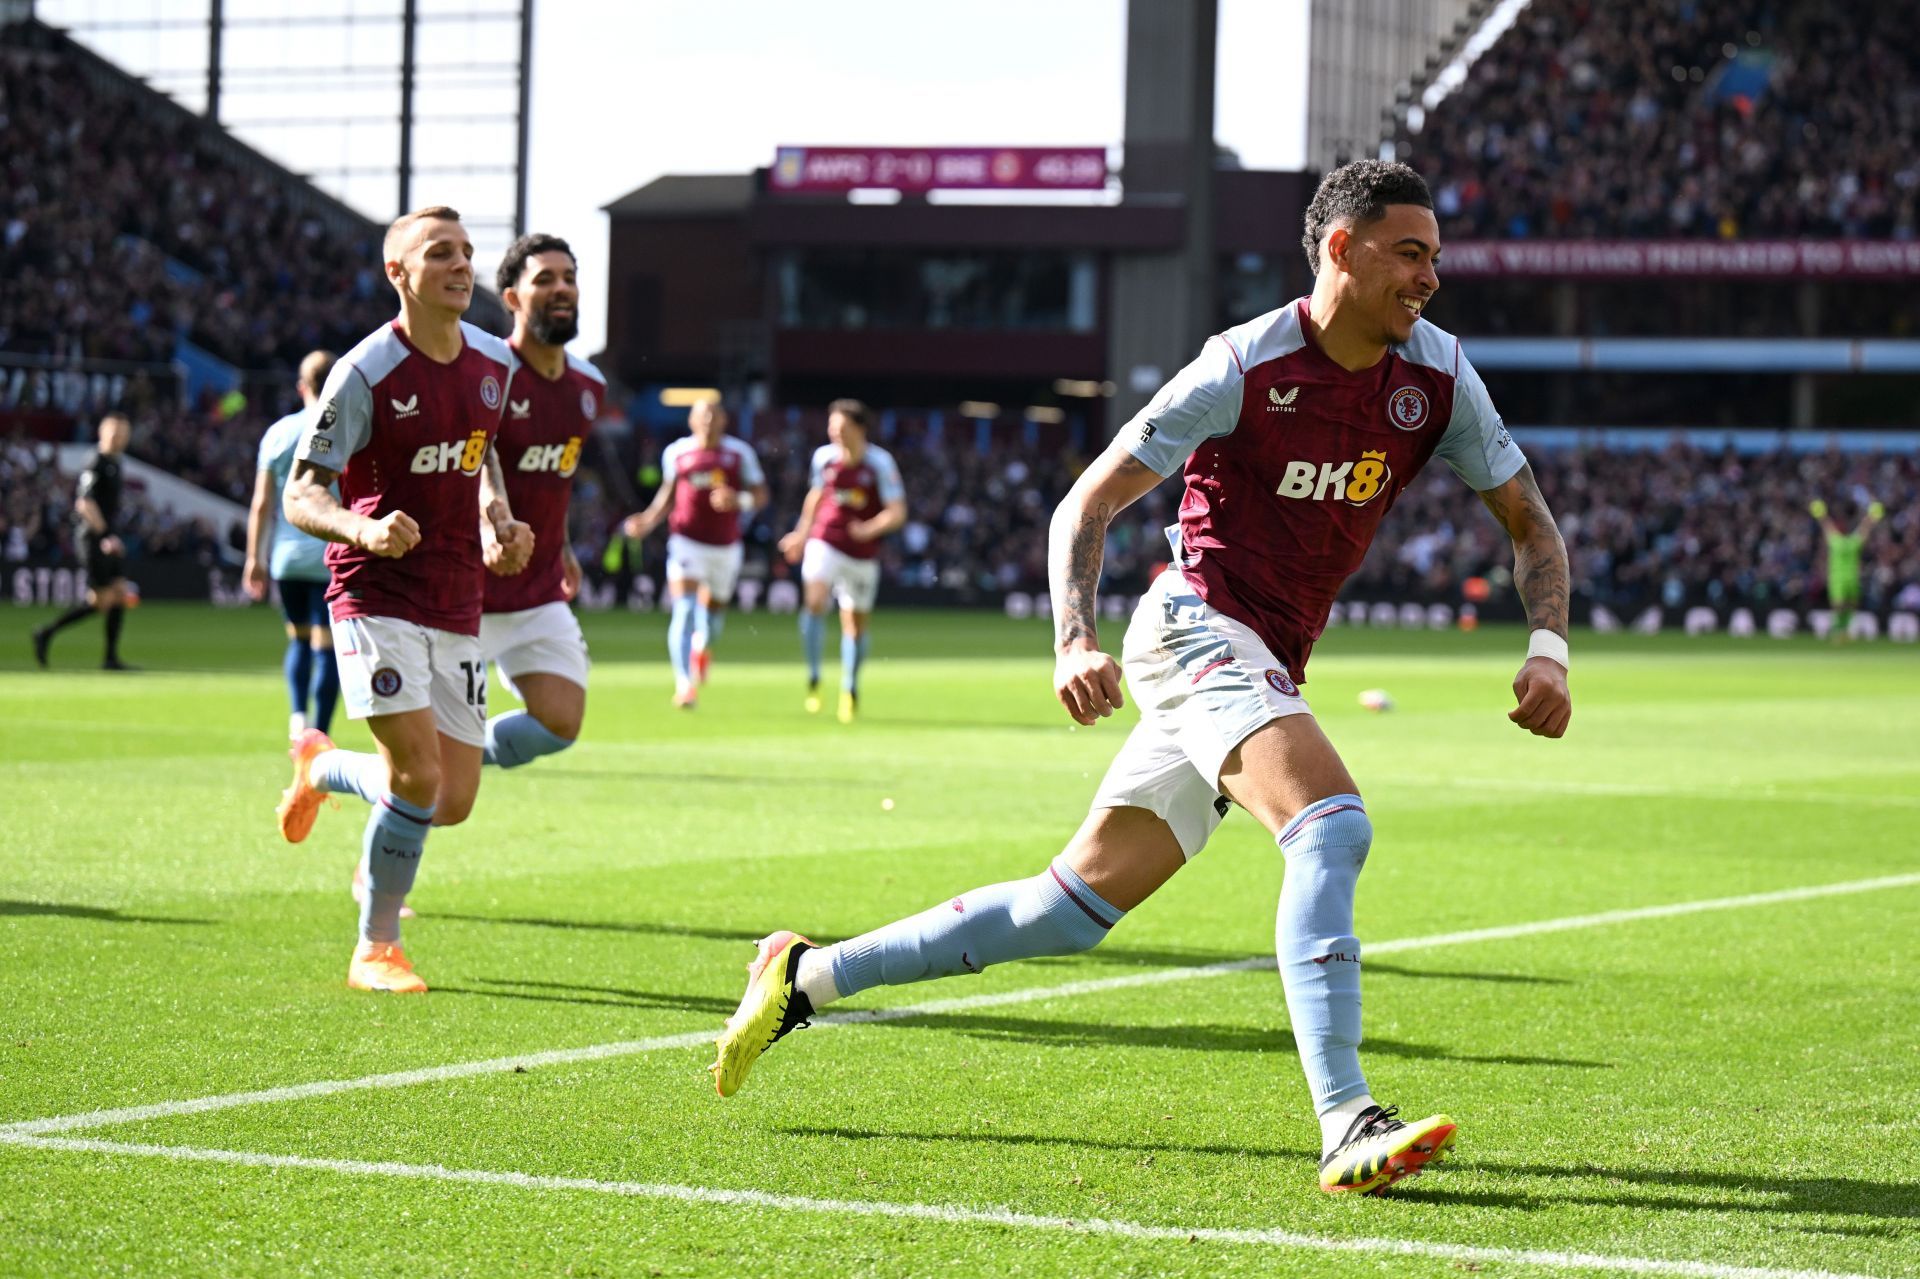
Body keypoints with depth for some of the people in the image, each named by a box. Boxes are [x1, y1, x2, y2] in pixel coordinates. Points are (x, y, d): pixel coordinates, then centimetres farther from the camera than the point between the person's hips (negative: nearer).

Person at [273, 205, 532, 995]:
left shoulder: (495, 364, 5)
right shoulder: (365, 373, -13)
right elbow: (300, 495, -11)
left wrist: (498, 519, 6)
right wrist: (363, 530, -31)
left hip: (457, 608, 6)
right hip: (377, 597, -6)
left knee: (453, 803, 4)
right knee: (419, 775, -20)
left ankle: (322, 768, 35)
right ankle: (376, 950, 6)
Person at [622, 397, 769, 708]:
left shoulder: (740, 452, 2)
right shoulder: (676, 452, 3)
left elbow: (760, 495, 2)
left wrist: (738, 500, -19)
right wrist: (649, 520, 2)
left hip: (726, 545, 2)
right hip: (686, 540, -2)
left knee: (714, 607, 12)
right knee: (684, 610, -17)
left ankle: (702, 647, 49)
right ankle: (684, 683, -21)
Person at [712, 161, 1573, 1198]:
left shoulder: (1436, 374, 3)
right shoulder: (1245, 366, -13)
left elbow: (1529, 521, 12)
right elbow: (1086, 505, -9)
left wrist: (1548, 647, -6)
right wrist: (1075, 640, -25)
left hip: (1268, 664, 7)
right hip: (1198, 624, -7)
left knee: (1073, 909, 8)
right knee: (1332, 826, -30)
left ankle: (804, 977, 20)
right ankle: (1346, 1128, -35)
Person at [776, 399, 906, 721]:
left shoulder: (880, 463, -10)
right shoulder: (824, 456, -1)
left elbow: (897, 512, -13)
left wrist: (870, 529, -31)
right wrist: (801, 533, 21)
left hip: (862, 554, -1)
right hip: (824, 543, 1)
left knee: (855, 623, 8)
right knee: (814, 601, -24)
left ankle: (850, 689, 29)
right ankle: (813, 680, -15)